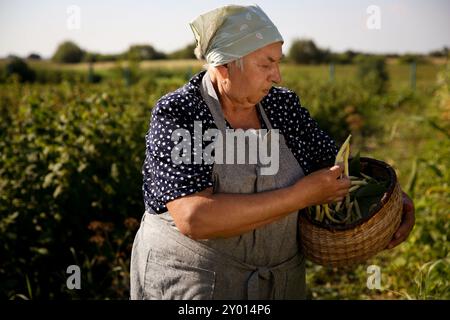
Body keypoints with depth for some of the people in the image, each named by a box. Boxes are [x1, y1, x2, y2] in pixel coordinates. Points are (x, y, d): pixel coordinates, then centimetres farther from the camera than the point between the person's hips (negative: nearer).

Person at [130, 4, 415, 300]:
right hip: (189, 284, -5)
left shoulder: (284, 106, -3)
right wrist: (303, 195, -25)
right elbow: (195, 219, -29)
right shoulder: (175, 115, -17)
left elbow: (340, 168, 10)